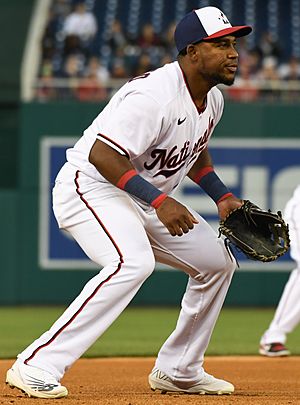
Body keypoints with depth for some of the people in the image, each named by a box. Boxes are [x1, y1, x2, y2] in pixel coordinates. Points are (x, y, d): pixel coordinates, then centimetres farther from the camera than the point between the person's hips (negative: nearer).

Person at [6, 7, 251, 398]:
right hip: (91, 187, -10)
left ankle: (178, 371, 21)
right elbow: (102, 153, -33)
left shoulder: (213, 99, 3)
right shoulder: (155, 95, -27)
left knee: (216, 260, 9)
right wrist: (159, 201, -38)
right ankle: (36, 366, -35)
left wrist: (222, 196, 11)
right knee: (132, 262, -34)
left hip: (146, 200, 10)